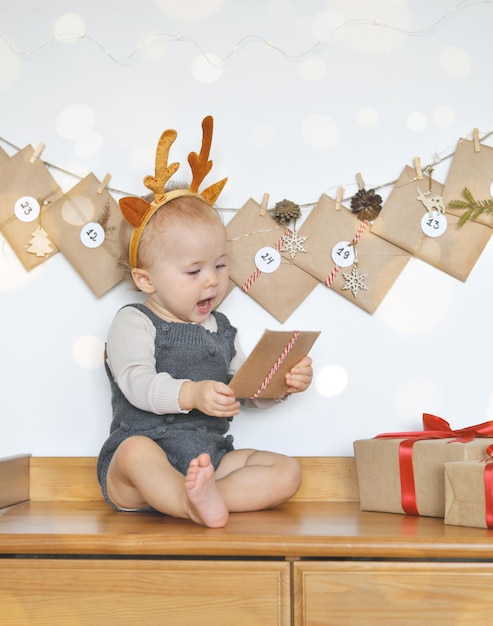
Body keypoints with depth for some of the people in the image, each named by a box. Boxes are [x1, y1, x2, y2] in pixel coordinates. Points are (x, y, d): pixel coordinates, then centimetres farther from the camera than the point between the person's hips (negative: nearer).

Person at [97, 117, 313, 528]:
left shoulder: (222, 330, 16)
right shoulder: (133, 324, -3)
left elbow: (250, 390, 15)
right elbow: (138, 384, -19)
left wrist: (284, 382, -6)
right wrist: (191, 393, -36)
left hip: (210, 460, 6)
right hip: (140, 462, -5)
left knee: (286, 472, -11)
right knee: (138, 452, -37)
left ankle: (199, 497, -33)